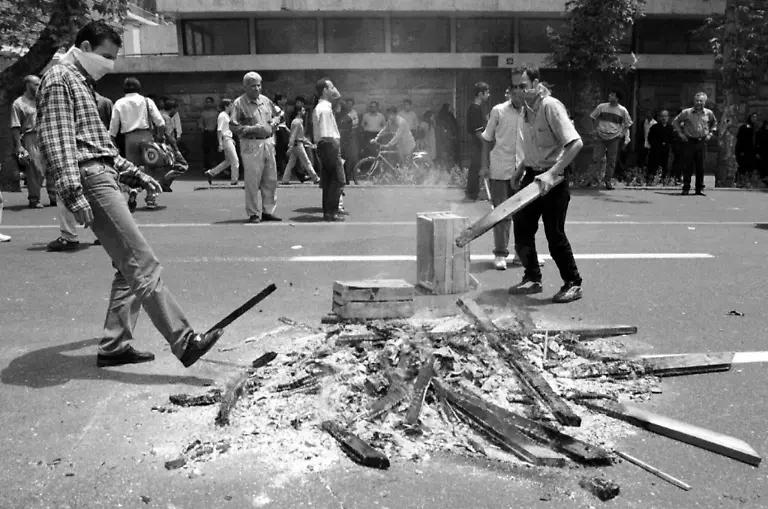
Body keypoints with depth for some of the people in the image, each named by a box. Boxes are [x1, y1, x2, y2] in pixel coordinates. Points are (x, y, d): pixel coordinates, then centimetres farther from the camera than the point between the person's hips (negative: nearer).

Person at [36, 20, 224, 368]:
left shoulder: (82, 84, 26)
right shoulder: (59, 80, -5)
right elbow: (57, 141, -16)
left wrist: (135, 174, 27)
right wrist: (73, 193, -24)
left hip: (104, 179, 10)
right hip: (90, 181, -10)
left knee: (129, 268, 8)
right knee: (142, 265, -16)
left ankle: (114, 346, 13)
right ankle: (184, 342, -17)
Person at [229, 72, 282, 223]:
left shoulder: (266, 100, 11)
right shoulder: (239, 103, -6)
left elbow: (277, 114, 25)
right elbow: (234, 126, -12)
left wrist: (273, 123, 4)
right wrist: (254, 129, -18)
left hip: (268, 142, 6)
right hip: (251, 144, -6)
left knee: (271, 179, 9)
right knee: (252, 181, -3)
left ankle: (268, 211, 20)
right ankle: (254, 214, 7)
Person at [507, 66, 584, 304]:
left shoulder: (551, 106, -17)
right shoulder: (527, 109, 8)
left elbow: (576, 143, -25)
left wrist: (551, 173, -30)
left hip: (553, 180, -8)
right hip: (532, 176, 8)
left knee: (554, 233, -3)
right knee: (522, 229, 9)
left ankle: (573, 284, 14)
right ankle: (532, 279, 25)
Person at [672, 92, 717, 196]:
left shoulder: (709, 113, 6)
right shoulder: (686, 112, -2)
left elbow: (714, 123, 24)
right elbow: (675, 121, 8)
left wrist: (711, 133, 11)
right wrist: (680, 133, 1)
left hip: (702, 142, 2)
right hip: (689, 141, -2)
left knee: (700, 167, 3)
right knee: (687, 166, -2)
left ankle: (700, 189, 11)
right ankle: (686, 188, 5)